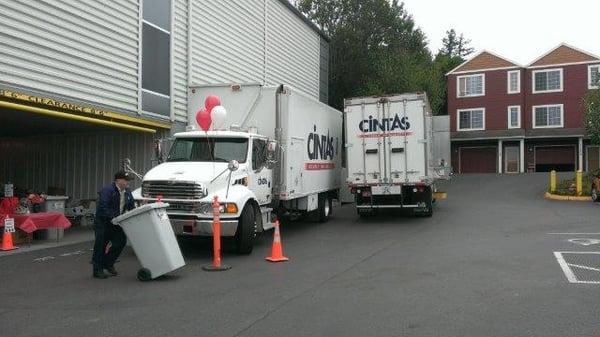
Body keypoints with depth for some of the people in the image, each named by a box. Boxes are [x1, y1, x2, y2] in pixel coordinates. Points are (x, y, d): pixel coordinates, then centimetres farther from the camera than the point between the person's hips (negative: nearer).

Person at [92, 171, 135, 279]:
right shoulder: (107, 191, -21)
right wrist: (113, 217, -32)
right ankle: (98, 270, 12)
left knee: (121, 242, 3)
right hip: (102, 222, -7)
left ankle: (108, 263, 24)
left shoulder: (127, 193, 4)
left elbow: (131, 207, 10)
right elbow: (102, 208, -28)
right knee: (100, 245, 0)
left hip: (116, 223, 7)